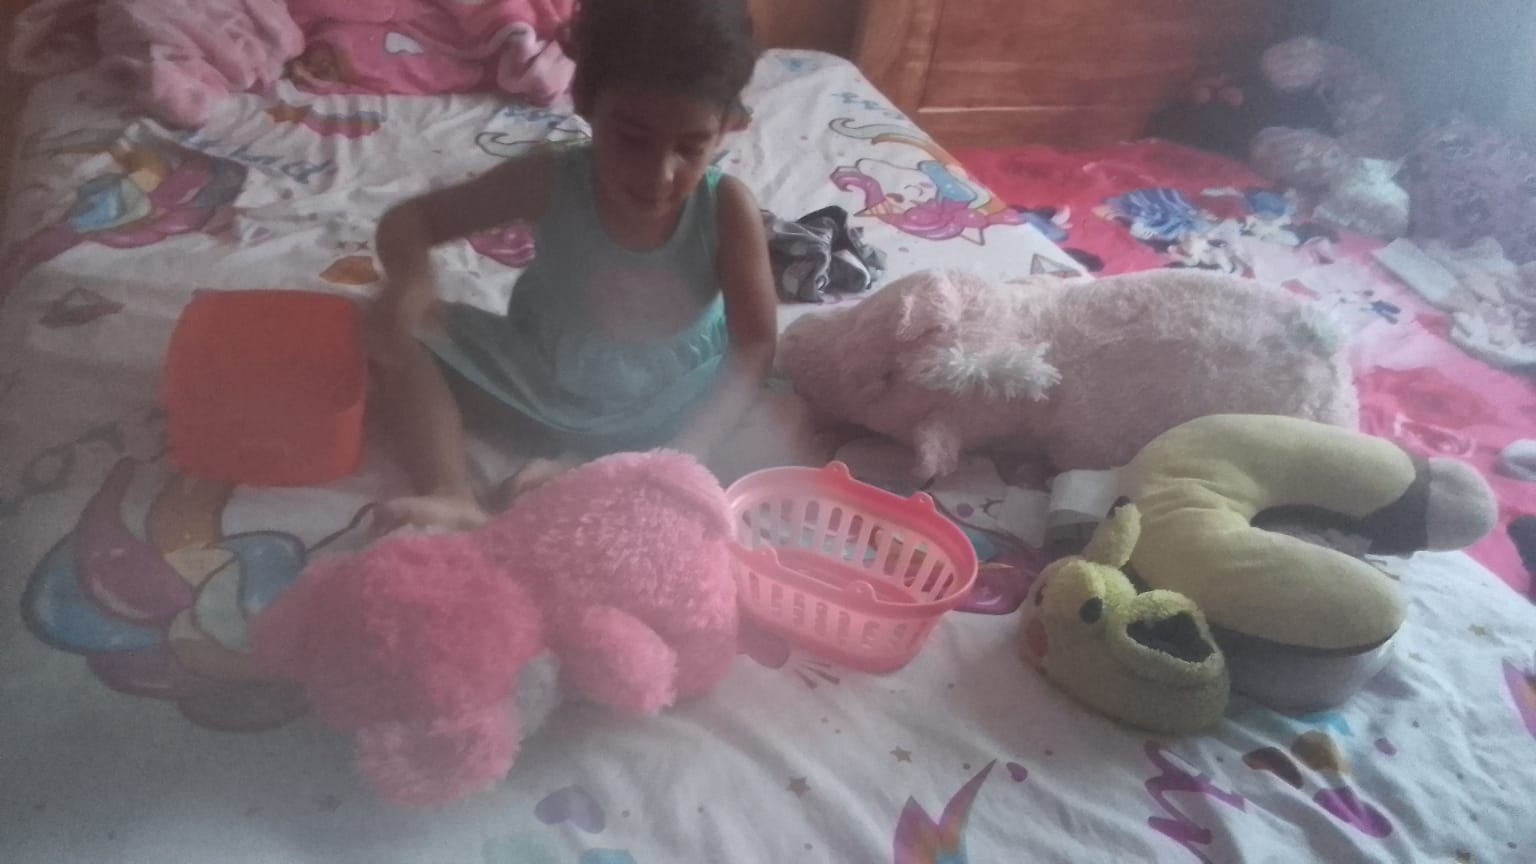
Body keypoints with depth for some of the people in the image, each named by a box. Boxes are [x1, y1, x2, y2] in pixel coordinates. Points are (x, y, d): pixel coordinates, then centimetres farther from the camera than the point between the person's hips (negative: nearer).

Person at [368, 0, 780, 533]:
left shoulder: (727, 209, -25)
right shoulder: (550, 181, -22)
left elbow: (756, 345, -22)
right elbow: (409, 221, -13)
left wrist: (686, 453, -37)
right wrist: (409, 279, -38)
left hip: (661, 405, 0)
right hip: (537, 375, 1)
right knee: (397, 330, -17)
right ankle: (455, 500, -29)